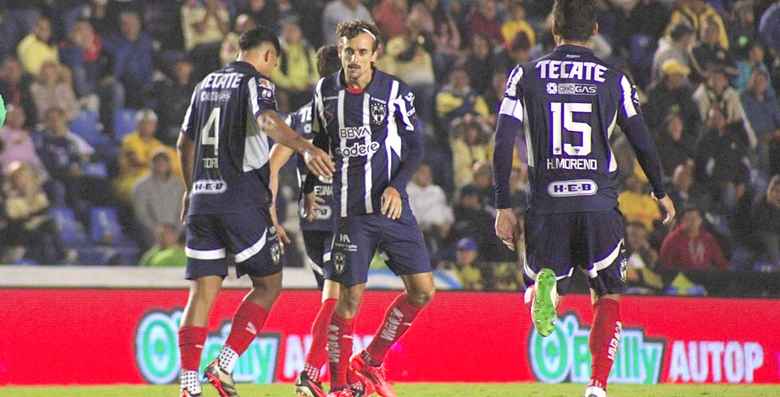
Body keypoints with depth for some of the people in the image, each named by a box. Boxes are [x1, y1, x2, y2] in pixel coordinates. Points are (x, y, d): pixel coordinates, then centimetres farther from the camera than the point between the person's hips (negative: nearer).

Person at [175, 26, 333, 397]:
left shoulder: (207, 83, 18)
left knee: (203, 291, 5)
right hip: (242, 199, -6)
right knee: (269, 283, 7)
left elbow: (185, 143, 27)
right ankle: (225, 364, -5)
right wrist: (307, 148, -42)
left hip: (202, 199, 6)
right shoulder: (256, 81, -4)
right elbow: (267, 120, -26)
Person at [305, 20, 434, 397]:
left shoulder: (395, 92, -3)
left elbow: (414, 147, 1)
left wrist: (397, 186, -13)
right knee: (350, 298, -5)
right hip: (350, 212, -1)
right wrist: (309, 187, 15)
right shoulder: (326, 91, 4)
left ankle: (371, 360, 16)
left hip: (393, 208, 1)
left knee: (423, 290, -3)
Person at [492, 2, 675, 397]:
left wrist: (503, 207, 5)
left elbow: (503, 144, -1)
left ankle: (543, 286, -26)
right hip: (599, 202, 0)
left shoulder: (526, 75, 4)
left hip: (547, 204, 0)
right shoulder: (614, 80, 4)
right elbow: (643, 143, 9)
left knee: (535, 292, 12)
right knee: (608, 297, 12)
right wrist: (660, 193, 26)